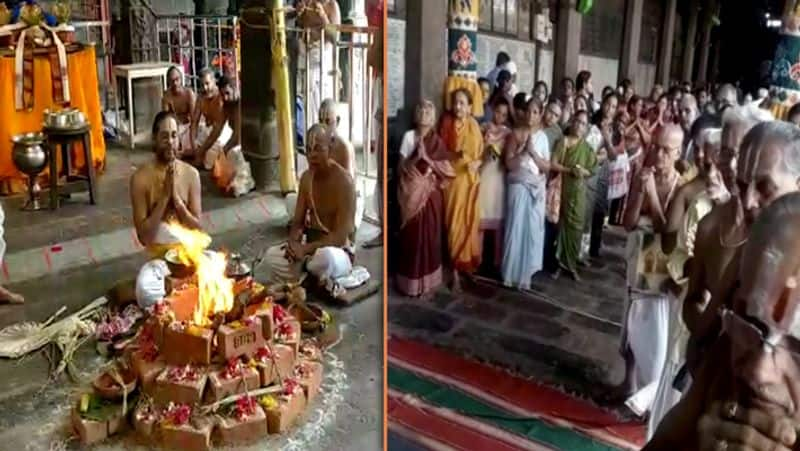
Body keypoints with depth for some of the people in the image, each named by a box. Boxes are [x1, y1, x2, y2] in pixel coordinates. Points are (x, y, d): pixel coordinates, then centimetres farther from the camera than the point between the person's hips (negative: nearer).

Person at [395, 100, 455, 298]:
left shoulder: (437, 140, 3)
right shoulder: (409, 136, 2)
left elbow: (446, 170, -4)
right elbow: (401, 165, 1)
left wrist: (427, 158, -13)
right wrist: (416, 158, -14)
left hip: (431, 194, 1)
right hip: (412, 193, 0)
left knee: (430, 236, 3)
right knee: (412, 236, 2)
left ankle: (428, 282, 13)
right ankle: (410, 282, 13)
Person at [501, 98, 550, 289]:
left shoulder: (542, 137, 6)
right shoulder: (516, 133, -2)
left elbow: (547, 167, 2)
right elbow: (509, 164, -7)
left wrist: (532, 152, -10)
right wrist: (522, 149, -16)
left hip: (537, 188, 3)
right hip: (519, 186, -3)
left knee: (533, 228, 6)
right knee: (516, 227, -2)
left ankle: (526, 272, 17)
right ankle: (512, 273, 9)